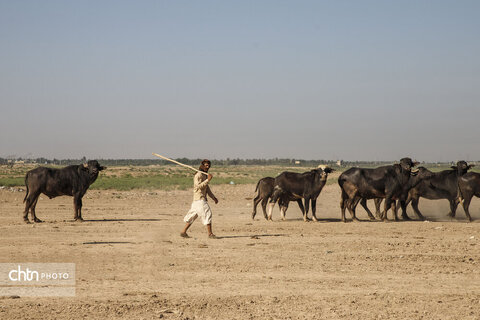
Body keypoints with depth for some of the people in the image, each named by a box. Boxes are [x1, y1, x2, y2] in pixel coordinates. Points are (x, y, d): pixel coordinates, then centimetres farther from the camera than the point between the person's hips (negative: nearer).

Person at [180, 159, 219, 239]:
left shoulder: (205, 175, 20)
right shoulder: (198, 175, -11)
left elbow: (207, 189, 24)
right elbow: (199, 186, -24)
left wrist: (213, 197, 19)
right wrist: (208, 180, -23)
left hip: (203, 199, 10)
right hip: (199, 199, -10)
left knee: (192, 215, 11)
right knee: (207, 214, -11)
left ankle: (183, 232, 15)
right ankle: (210, 234, -9)